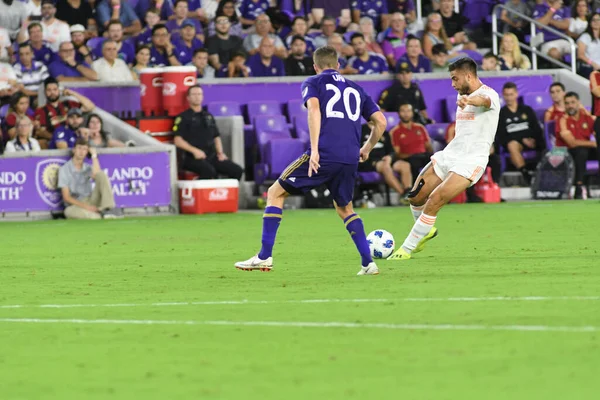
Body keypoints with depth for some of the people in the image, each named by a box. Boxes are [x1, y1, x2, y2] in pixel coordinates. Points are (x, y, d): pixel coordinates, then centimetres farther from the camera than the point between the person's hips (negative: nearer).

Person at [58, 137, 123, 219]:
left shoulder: (88, 168, 14)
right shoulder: (64, 169, 2)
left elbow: (96, 176, -12)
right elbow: (66, 197, -5)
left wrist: (94, 156, -6)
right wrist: (85, 206, -17)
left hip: (90, 202, 4)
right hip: (76, 205, -4)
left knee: (101, 175, -17)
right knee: (69, 211, -40)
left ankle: (108, 209, -34)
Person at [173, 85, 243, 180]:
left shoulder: (209, 116, 22)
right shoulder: (184, 118, 3)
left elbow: (216, 137, 26)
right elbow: (177, 140, -6)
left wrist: (220, 152, 7)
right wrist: (194, 150, -19)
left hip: (212, 156, 6)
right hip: (193, 158, -6)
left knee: (237, 171, -12)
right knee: (208, 171, -37)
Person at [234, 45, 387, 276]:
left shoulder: (313, 83, 11)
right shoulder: (355, 89, 25)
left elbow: (314, 108, -10)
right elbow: (381, 122, 19)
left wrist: (314, 149, -16)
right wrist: (366, 150, 34)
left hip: (324, 156, -5)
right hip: (350, 159, 5)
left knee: (275, 193, 9)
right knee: (345, 209, 27)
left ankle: (265, 257, 2)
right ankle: (368, 263, 12)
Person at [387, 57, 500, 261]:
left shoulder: (490, 94, -13)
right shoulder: (462, 95, 16)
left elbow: (484, 100, -41)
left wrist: (468, 100, -62)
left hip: (470, 162, -9)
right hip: (450, 153, 9)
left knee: (434, 201, -19)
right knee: (416, 197, 7)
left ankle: (407, 249, -8)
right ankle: (427, 230, 38)